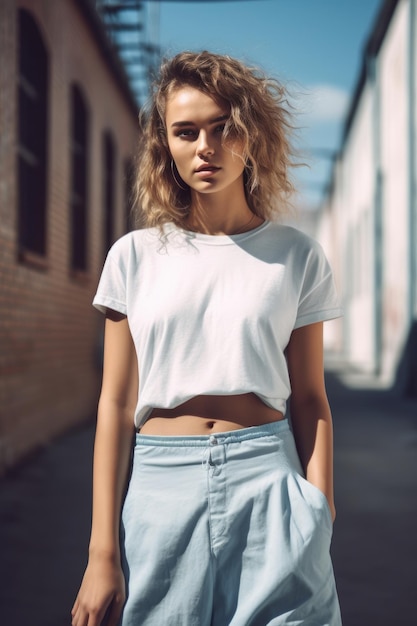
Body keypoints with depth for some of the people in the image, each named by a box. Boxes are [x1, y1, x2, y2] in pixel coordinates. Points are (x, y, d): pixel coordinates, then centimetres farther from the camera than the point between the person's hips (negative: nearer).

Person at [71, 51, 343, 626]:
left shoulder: (297, 258, 4)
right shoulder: (136, 256, 3)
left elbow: (309, 399, 4)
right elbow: (116, 404, 1)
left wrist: (320, 523, -5)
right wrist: (103, 553, -3)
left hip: (268, 482, 0)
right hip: (159, 488, 1)